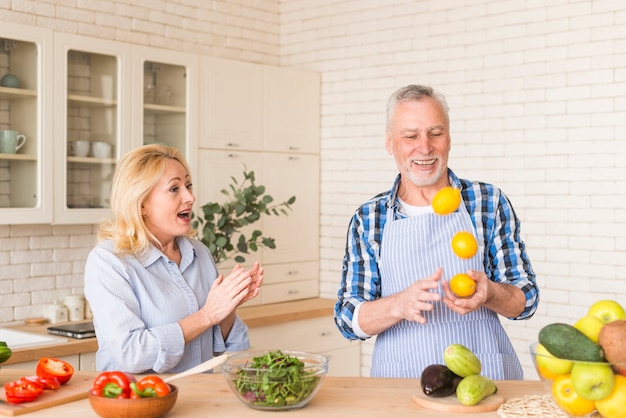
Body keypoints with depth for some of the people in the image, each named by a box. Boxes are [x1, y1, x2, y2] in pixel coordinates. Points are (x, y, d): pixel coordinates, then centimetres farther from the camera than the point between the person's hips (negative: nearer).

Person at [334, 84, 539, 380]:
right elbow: (348, 319, 2)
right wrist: (401, 304, -17)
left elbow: (526, 300, 6)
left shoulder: (489, 202, 5)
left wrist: (488, 294, -16)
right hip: (400, 380, 0)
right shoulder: (367, 220, 6)